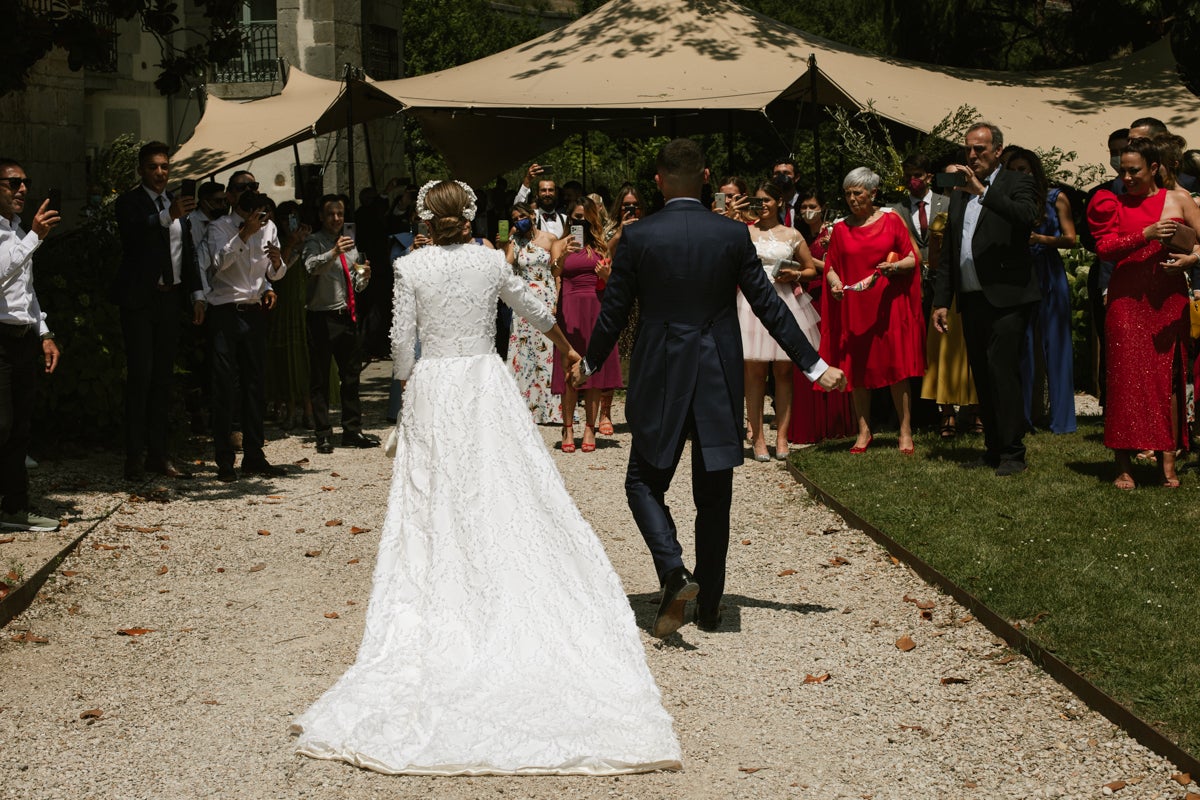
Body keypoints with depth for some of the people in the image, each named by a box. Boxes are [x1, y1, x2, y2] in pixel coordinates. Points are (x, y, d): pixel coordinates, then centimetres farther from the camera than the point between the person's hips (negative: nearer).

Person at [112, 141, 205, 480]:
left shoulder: (177, 204, 14)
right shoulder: (129, 202, -3)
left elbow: (189, 252, 17)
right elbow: (133, 230, -24)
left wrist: (197, 294, 11)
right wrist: (168, 216, -38)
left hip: (170, 299, 6)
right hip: (139, 299, -6)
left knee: (163, 377, 8)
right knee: (140, 376, -7)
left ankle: (158, 453, 12)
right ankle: (134, 455, -4)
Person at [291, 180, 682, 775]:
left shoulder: (411, 267, -4)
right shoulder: (490, 261, 1)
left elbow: (401, 338, -4)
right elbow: (533, 308, 15)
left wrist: (408, 386, 13)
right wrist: (565, 347, 33)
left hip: (431, 387, -1)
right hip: (486, 383, 1)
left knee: (437, 500, 4)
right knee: (504, 490, 4)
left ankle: (443, 599, 3)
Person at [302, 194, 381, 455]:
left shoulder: (350, 244, 17)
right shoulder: (315, 243, -3)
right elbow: (311, 266, -26)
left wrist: (364, 276, -2)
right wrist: (334, 252, -41)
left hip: (348, 316, 6)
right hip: (323, 318, -6)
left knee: (351, 375, 10)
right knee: (320, 379, -1)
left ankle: (352, 431, 18)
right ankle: (323, 435, 3)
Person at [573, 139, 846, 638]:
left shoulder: (637, 237, -7)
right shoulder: (733, 235, -4)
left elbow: (613, 312, 0)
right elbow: (768, 306, -2)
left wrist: (589, 366, 17)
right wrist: (815, 367, 6)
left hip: (659, 381, -2)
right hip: (718, 383, 2)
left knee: (644, 483, 11)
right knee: (713, 497, 11)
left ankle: (674, 574, -12)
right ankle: (709, 605, 17)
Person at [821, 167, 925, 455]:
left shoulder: (891, 221, 4)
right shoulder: (840, 229, 9)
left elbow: (912, 259, 3)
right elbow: (831, 267, 10)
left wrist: (895, 266, -17)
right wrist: (834, 282, -11)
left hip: (889, 304, -2)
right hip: (853, 306, 2)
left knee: (897, 366, -4)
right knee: (857, 369, 3)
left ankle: (906, 432, 2)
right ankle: (864, 431, 13)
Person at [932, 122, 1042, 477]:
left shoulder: (1016, 184, 0)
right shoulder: (959, 196, 19)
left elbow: (1027, 216, -23)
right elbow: (949, 254, 21)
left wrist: (981, 190, -26)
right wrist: (941, 301, 15)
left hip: (1006, 298, -7)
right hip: (971, 300, 7)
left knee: (1003, 372, -11)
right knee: (982, 377, 8)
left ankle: (1013, 453, -7)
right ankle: (993, 449, 15)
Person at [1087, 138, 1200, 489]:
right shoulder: (1115, 205, 7)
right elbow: (1104, 249, -6)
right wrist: (1146, 234, -16)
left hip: (1168, 301, 0)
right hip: (1126, 300, 0)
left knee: (1167, 377, 0)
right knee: (1126, 377, -4)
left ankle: (1168, 462, 3)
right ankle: (1123, 465, -2)